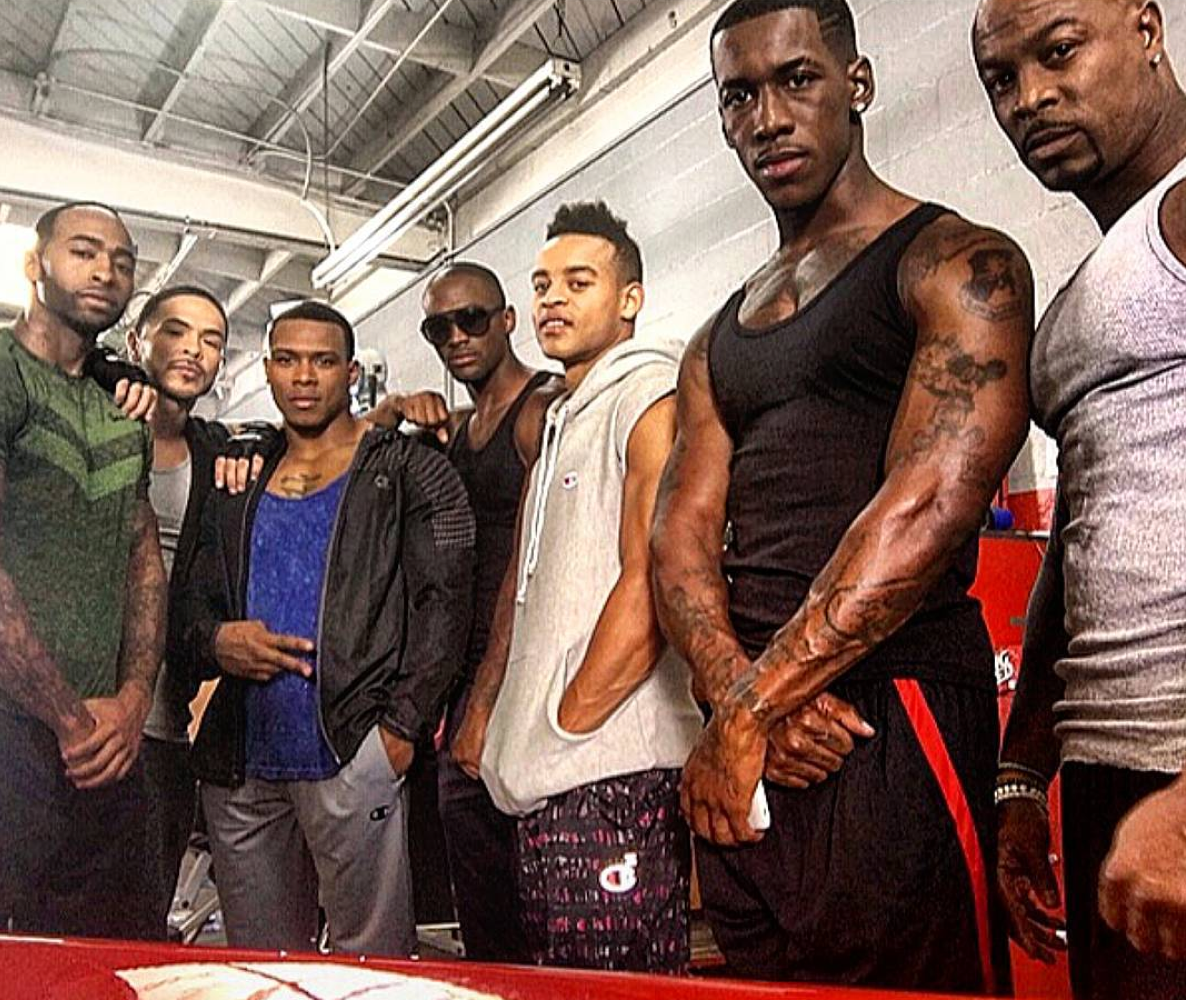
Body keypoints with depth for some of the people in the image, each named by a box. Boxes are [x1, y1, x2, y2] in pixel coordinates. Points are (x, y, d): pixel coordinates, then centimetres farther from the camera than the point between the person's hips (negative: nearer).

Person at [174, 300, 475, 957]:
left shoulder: (406, 471, 1)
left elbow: (443, 604, -7)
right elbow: (189, 609, 17)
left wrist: (401, 725, -13)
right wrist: (216, 642, -6)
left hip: (352, 757, -5)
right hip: (240, 767, 5)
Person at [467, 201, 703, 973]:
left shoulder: (651, 398, -7)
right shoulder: (557, 421, 21)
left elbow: (649, 588, -17)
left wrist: (563, 727, -13)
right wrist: (484, 709, 15)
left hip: (613, 768, -9)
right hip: (544, 776, 9)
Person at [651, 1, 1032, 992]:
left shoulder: (958, 264, -3)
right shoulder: (716, 340, 18)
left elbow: (926, 507, -17)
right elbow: (679, 535, 7)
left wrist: (747, 711, -16)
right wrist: (736, 689, -12)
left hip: (895, 716, -6)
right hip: (740, 755, 6)